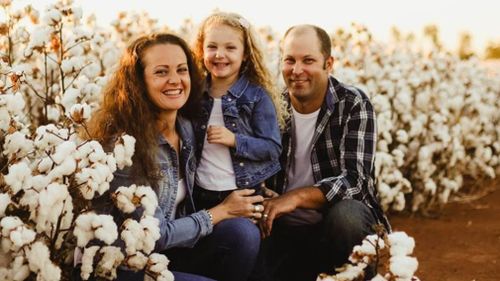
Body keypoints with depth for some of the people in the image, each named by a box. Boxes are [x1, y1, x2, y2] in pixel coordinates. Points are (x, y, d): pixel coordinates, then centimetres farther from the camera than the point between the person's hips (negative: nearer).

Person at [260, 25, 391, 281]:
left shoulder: (354, 105, -9)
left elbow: (354, 179, -20)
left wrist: (296, 197, -33)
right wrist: (264, 209, -22)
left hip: (341, 218, -2)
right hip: (285, 227, 2)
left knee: (345, 216, -35)